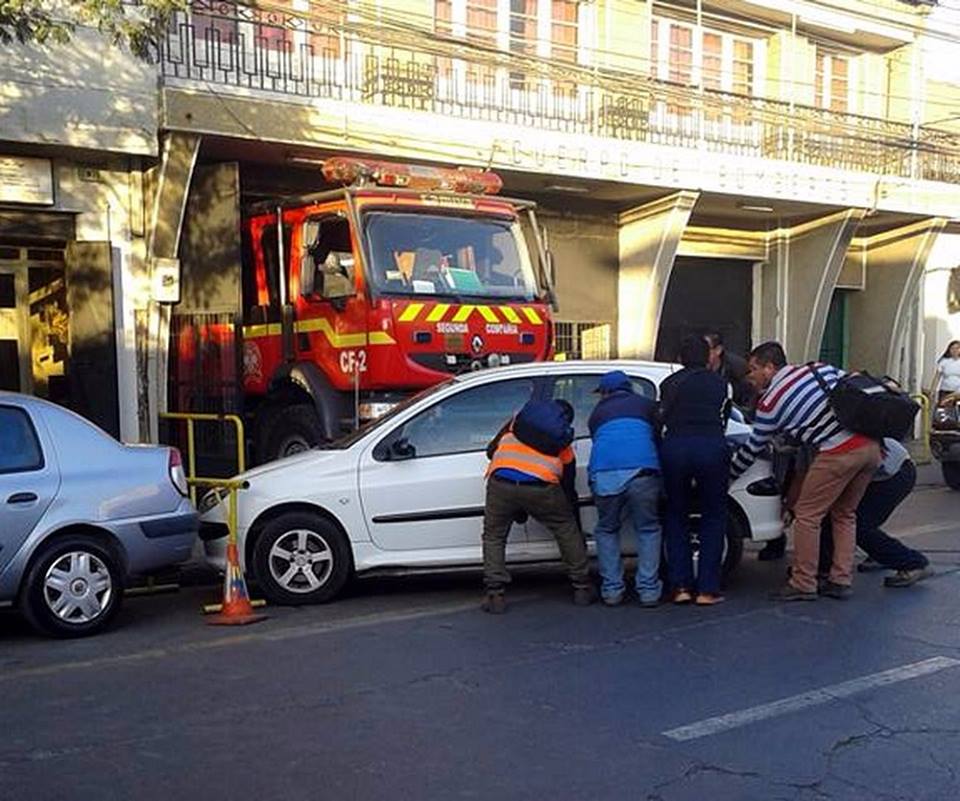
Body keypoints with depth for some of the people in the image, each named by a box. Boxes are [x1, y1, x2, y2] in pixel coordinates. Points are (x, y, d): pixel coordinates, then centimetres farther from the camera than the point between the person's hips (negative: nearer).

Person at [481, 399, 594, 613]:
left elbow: (491, 450, 24)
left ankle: (494, 595, 13)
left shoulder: (518, 420, 29)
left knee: (493, 537, 21)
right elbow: (569, 491, 30)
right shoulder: (564, 447, 28)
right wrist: (580, 538, 39)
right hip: (541, 487, 0)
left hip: (500, 481, 0)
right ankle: (582, 588, 30)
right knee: (567, 530, 24)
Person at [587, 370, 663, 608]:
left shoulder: (598, 412, 29)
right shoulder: (646, 405, 25)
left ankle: (611, 590, 15)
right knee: (648, 530, 12)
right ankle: (649, 590, 8)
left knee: (607, 530, 18)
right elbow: (658, 437, 27)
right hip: (642, 470, -1)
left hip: (604, 474, 1)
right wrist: (658, 472, 42)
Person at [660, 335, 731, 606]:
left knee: (676, 516, 15)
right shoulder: (719, 383, 17)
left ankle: (681, 586, 10)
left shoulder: (670, 383, 18)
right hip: (712, 446, -1)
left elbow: (662, 418, 16)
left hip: (674, 446, 1)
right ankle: (707, 589, 8)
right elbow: (722, 421, 19)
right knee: (713, 517, 11)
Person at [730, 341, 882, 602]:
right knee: (844, 514, 19)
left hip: (839, 452, -7)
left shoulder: (770, 402, 4)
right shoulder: (821, 368, 20)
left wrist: (727, 476, 26)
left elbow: (752, 450, 12)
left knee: (807, 515, 5)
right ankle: (841, 581, 20)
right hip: (871, 445, 7)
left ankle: (803, 584, 9)